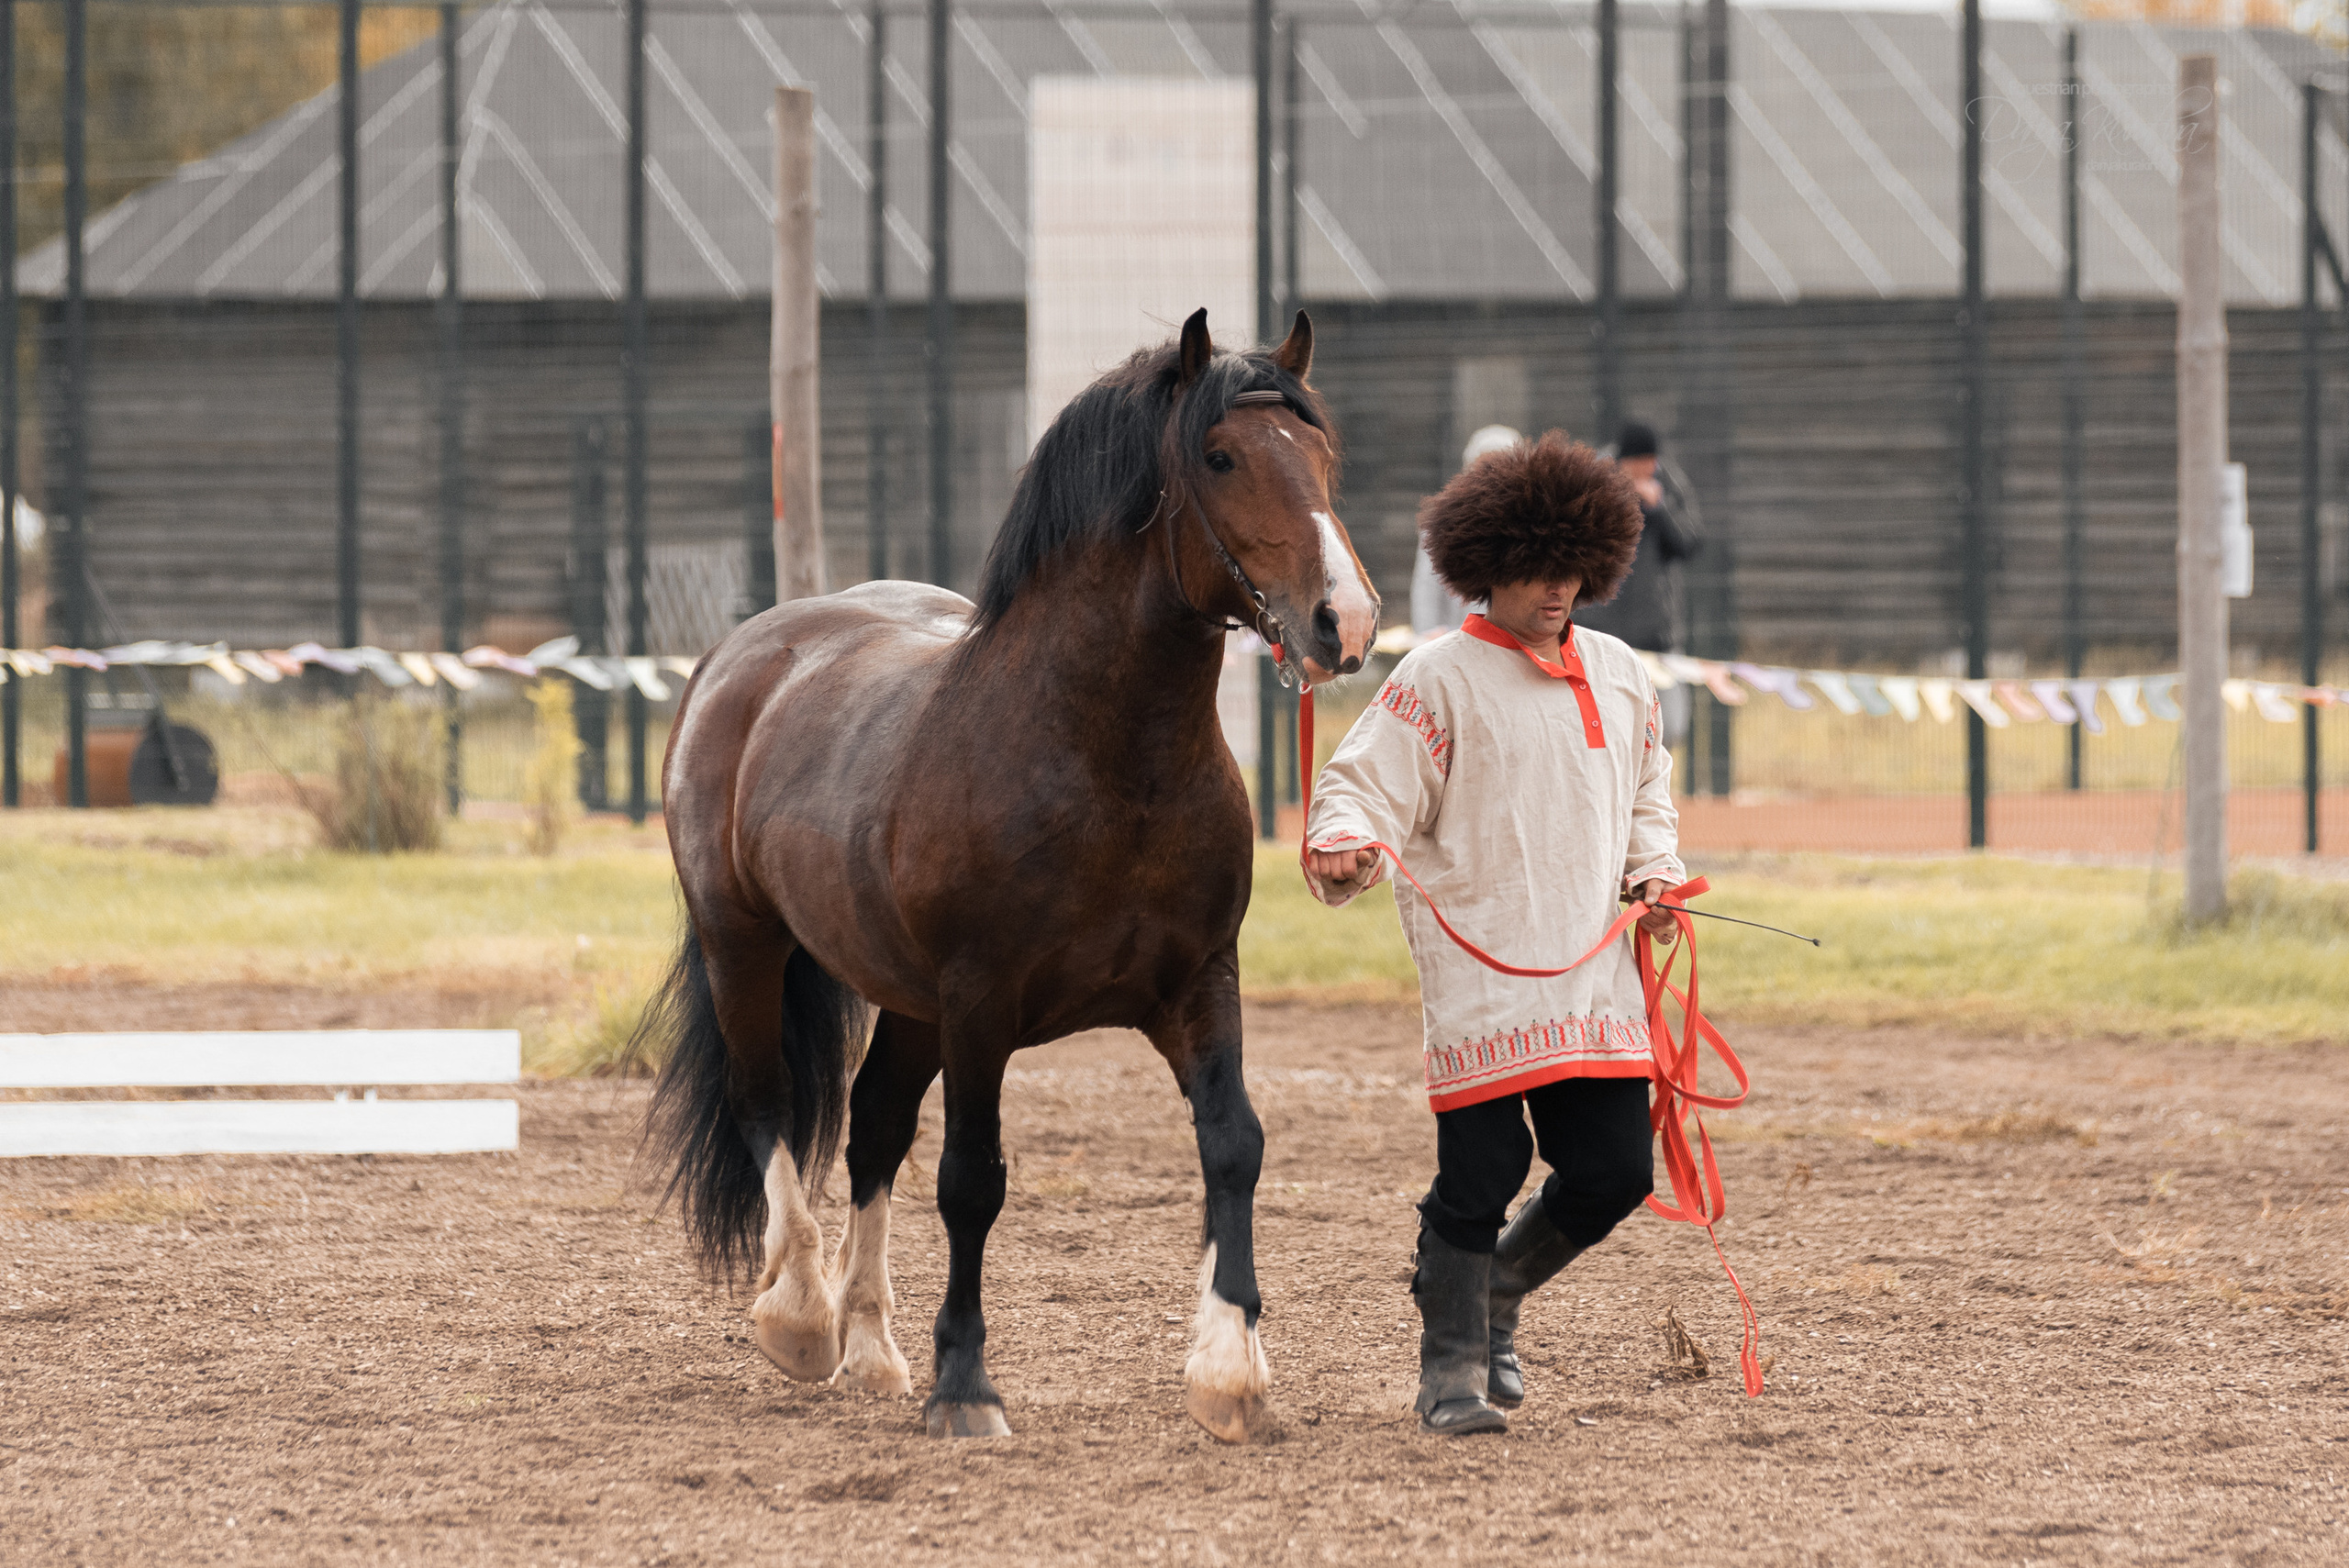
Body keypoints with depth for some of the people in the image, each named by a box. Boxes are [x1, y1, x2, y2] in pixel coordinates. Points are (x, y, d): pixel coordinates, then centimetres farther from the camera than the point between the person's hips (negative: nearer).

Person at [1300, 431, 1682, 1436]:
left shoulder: (1620, 676, 14)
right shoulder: (1438, 682, -4)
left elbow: (1646, 795, 26)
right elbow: (1364, 786, -9)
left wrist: (1653, 872, 7)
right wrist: (1343, 845, -32)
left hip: (1596, 975, 5)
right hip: (1479, 971, -5)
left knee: (1615, 1173, 3)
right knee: (1482, 1174, -8)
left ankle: (1493, 1294, 29)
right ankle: (1451, 1373, 5)